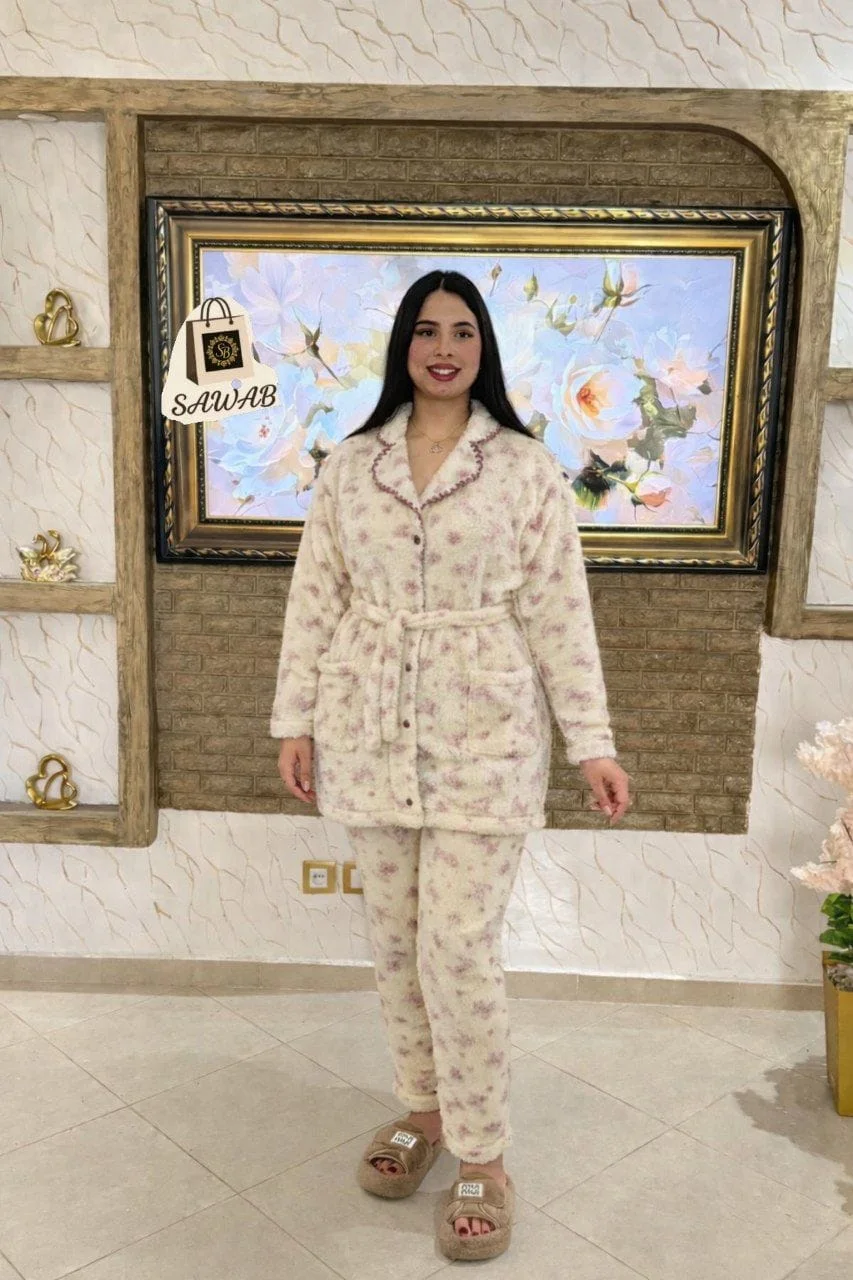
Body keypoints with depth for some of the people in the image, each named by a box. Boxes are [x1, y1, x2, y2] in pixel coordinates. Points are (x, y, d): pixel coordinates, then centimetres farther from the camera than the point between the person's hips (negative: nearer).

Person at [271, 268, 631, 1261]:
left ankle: (482, 1158, 17)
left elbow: (559, 612, -3)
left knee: (459, 948, -4)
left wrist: (592, 743, -6)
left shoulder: (527, 468, -2)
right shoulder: (349, 464, 6)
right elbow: (315, 600, 6)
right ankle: (422, 1107, 36)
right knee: (395, 938, 13)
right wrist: (296, 720, 3)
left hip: (482, 734, -3)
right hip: (371, 730, 3)